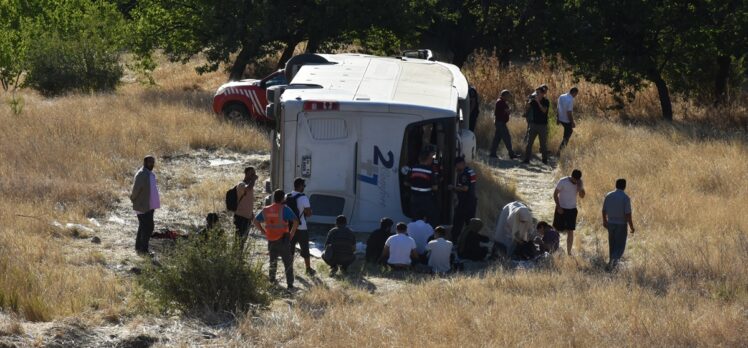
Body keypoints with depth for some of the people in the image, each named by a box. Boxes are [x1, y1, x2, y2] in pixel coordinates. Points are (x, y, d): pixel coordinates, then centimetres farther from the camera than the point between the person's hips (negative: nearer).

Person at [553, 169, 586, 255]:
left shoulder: (580, 183, -3)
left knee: (570, 231, 0)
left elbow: (582, 196, -7)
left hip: (572, 209, 3)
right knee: (557, 229, 2)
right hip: (561, 209, -3)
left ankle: (569, 252, 6)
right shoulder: (563, 181, -14)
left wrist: (579, 186, -22)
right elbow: (555, 194, -8)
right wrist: (558, 207, -13)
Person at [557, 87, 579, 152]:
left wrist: (558, 118, 19)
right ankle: (560, 150, 5)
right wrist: (572, 122, -16)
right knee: (566, 136, 5)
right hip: (567, 121, -8)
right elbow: (569, 112, -25)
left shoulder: (561, 97, 1)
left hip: (561, 119, 8)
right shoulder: (570, 100, -24)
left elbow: (558, 108, 9)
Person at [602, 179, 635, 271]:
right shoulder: (626, 198, -16)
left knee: (612, 245, 21)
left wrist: (604, 221, 24)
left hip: (611, 224, 4)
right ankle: (614, 259, -21)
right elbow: (628, 214, -18)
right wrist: (632, 227, -7)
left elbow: (604, 210, 7)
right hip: (621, 225, -4)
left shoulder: (608, 196, -2)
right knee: (620, 246, 3)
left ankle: (613, 263, 30)